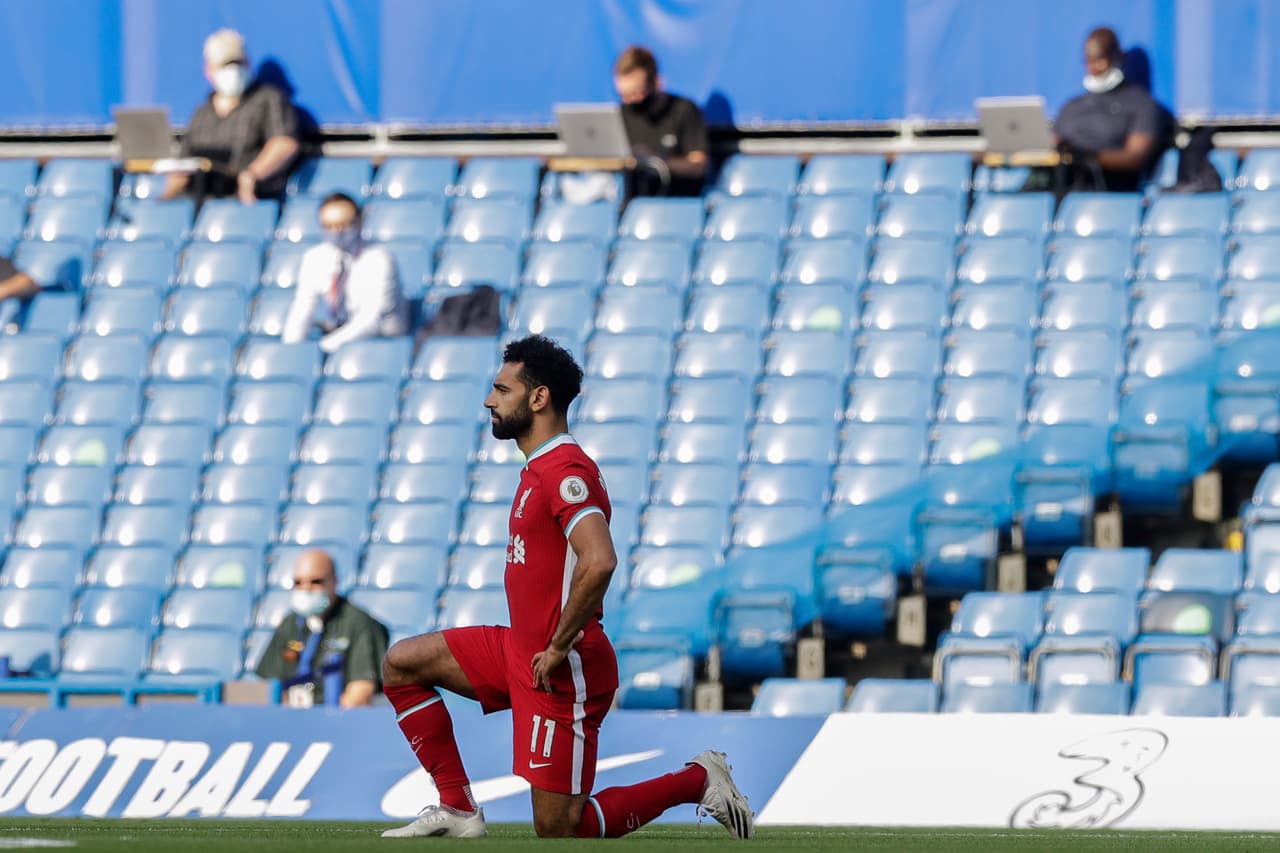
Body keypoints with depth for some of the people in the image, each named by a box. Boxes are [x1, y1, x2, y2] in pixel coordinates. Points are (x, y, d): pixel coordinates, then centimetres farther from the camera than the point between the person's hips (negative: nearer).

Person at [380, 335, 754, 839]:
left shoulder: (564, 471, -19)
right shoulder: (538, 470, 14)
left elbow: (599, 562, -33)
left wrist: (559, 647, -25)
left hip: (560, 670, -10)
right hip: (521, 650, 10)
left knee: (560, 831, -6)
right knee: (401, 665, 12)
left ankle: (698, 780, 7)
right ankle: (457, 808, 11)